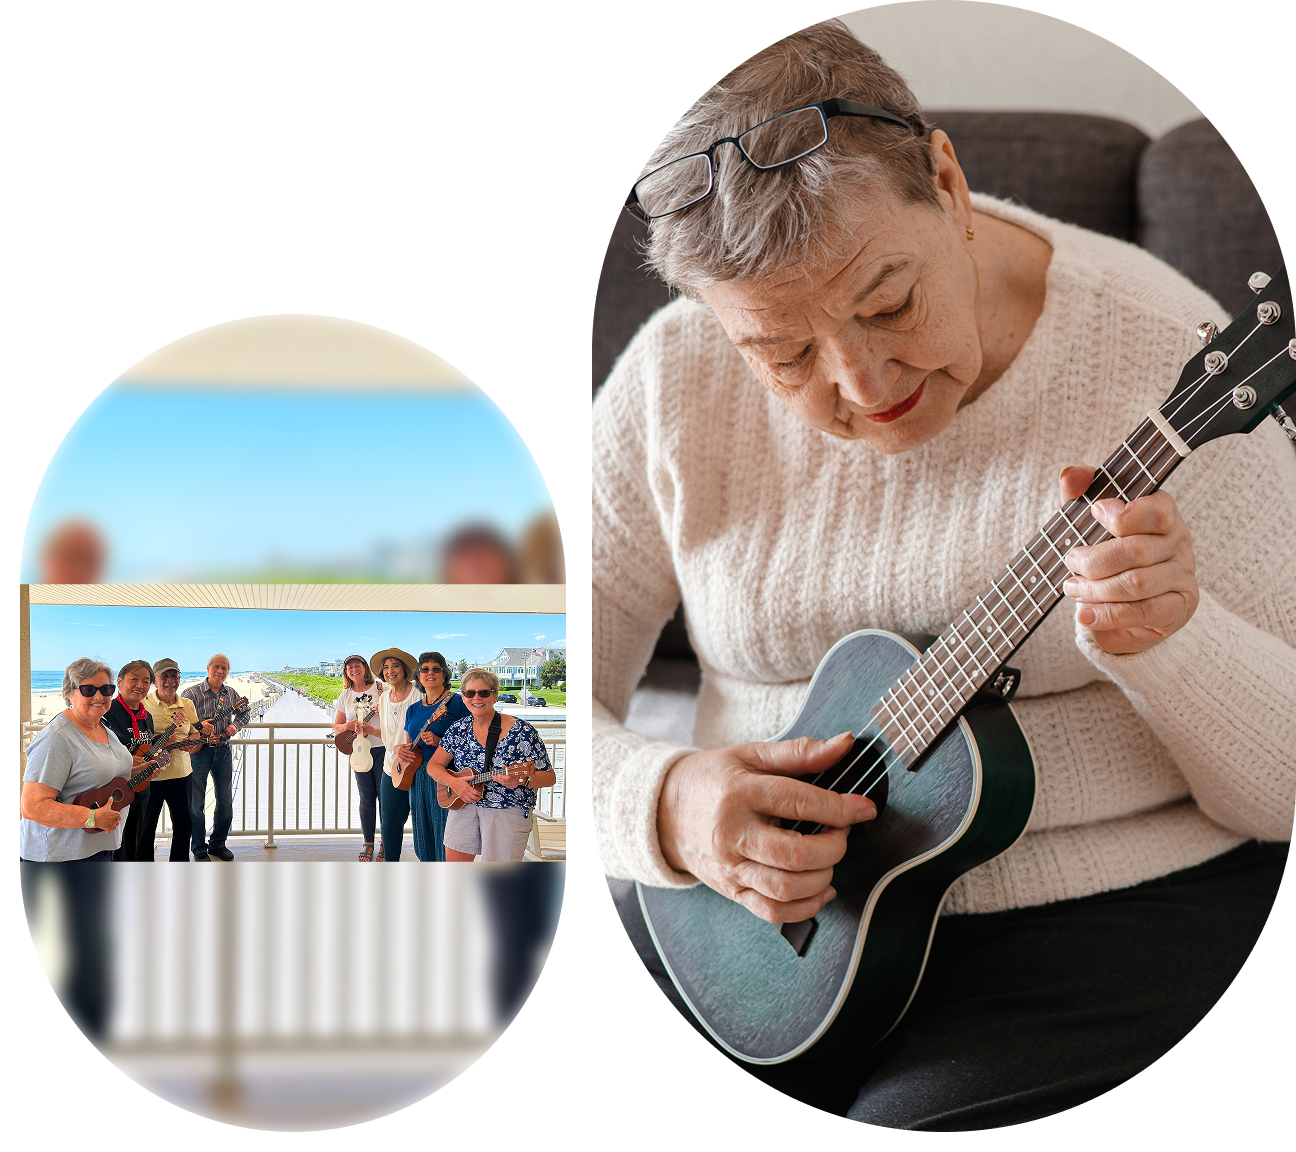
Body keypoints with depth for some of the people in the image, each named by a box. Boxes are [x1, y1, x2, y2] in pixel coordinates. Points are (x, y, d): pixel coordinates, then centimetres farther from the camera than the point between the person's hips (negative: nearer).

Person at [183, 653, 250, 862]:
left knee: (225, 803, 9)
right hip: (198, 751, -4)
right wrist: (199, 726, -25)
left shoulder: (231, 694, 7)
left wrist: (236, 725, 5)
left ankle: (217, 844, 25)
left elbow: (246, 711, 24)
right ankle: (199, 849, 12)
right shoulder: (192, 693, -8)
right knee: (196, 804, 0)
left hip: (223, 750, 4)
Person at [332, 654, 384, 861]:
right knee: (367, 797, 5)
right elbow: (336, 726, 14)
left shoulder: (380, 689, -1)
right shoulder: (346, 696, 11)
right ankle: (368, 842, 14)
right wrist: (348, 726, -9)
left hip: (382, 748, -3)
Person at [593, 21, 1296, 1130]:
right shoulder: (678, 381, -5)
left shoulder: (1162, 361, -14)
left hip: (1107, 913, -2)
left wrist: (1167, 635, -31)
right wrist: (662, 806, -22)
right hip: (749, 911, 2)